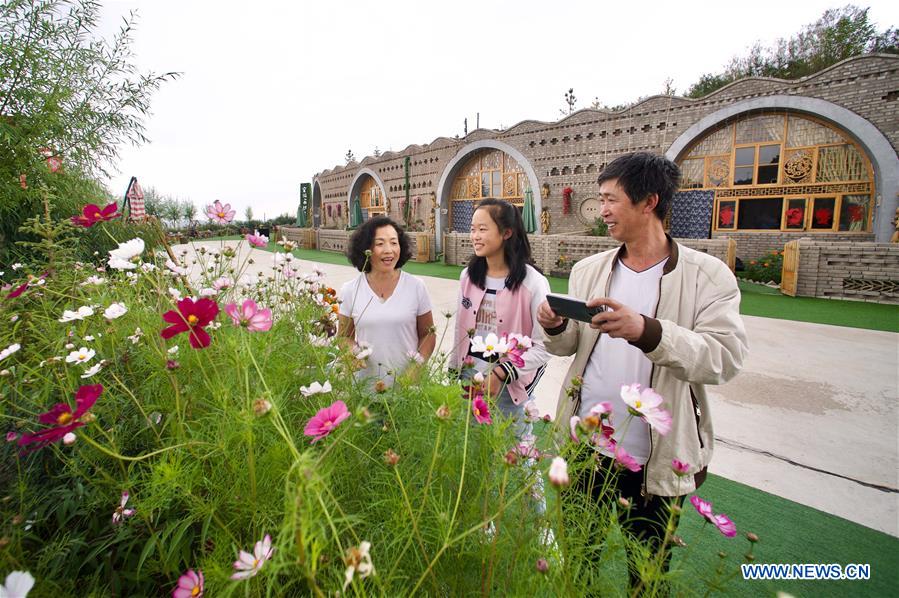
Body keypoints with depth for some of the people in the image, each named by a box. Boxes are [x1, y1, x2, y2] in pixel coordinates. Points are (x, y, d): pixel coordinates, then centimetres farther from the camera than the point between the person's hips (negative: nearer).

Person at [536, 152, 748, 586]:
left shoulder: (708, 276, -10)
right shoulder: (588, 270, 3)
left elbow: (726, 358, -22)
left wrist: (646, 330, -38)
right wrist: (556, 327, -14)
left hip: (655, 461, -3)